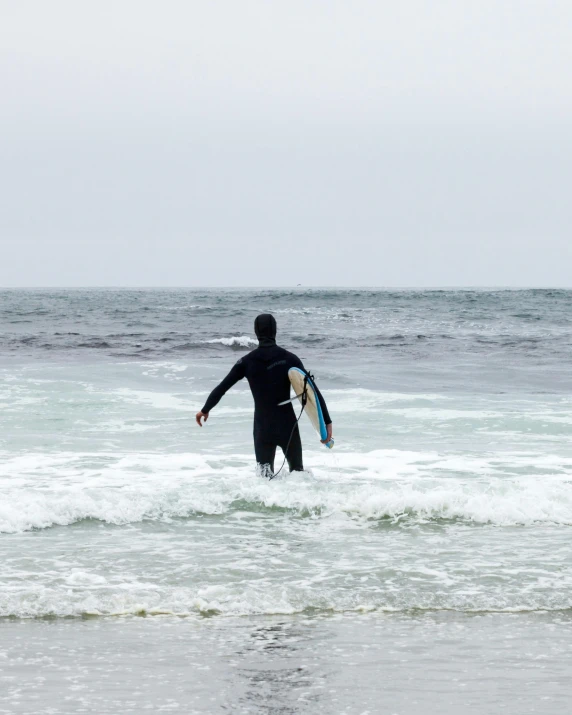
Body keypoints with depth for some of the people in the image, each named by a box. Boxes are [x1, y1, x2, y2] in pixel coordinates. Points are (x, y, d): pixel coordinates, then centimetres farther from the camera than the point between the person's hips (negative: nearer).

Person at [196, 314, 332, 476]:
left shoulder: (247, 362, 1)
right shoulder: (289, 359, -3)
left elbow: (222, 388, 7)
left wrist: (205, 410, 23)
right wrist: (327, 422, -5)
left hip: (262, 428, 1)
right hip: (288, 426, -1)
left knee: (266, 478, 7)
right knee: (297, 472, 15)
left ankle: (265, 474, -26)